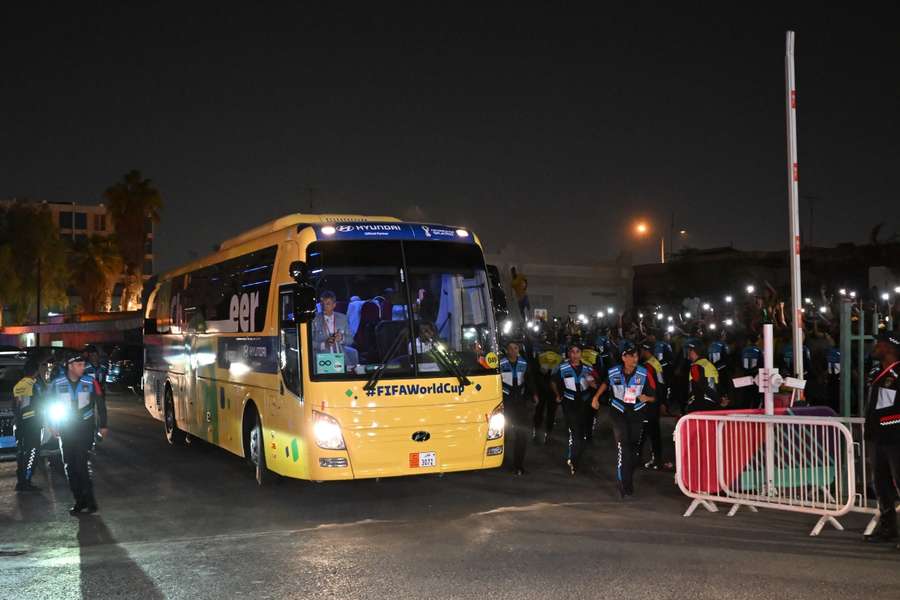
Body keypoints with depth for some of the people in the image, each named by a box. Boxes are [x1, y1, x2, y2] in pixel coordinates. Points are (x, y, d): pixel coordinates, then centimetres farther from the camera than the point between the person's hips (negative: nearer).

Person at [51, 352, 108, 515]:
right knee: (70, 466, 5)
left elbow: (100, 403, 3)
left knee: (81, 463, -12)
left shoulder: (90, 382, -8)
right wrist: (55, 425, 6)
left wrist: (103, 425, 6)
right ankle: (80, 500, 15)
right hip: (66, 428, 3)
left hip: (85, 428, -2)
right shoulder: (57, 383, -4)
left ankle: (89, 499, -3)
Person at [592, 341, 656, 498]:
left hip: (636, 413, 1)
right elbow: (605, 383, 13)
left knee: (632, 446, 11)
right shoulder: (613, 373, -11)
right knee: (622, 443, -19)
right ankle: (622, 481, -18)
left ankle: (629, 481, 29)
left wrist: (646, 398, -28)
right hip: (618, 411, -1)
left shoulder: (644, 374, -15)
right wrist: (596, 397, 13)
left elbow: (653, 396, -8)